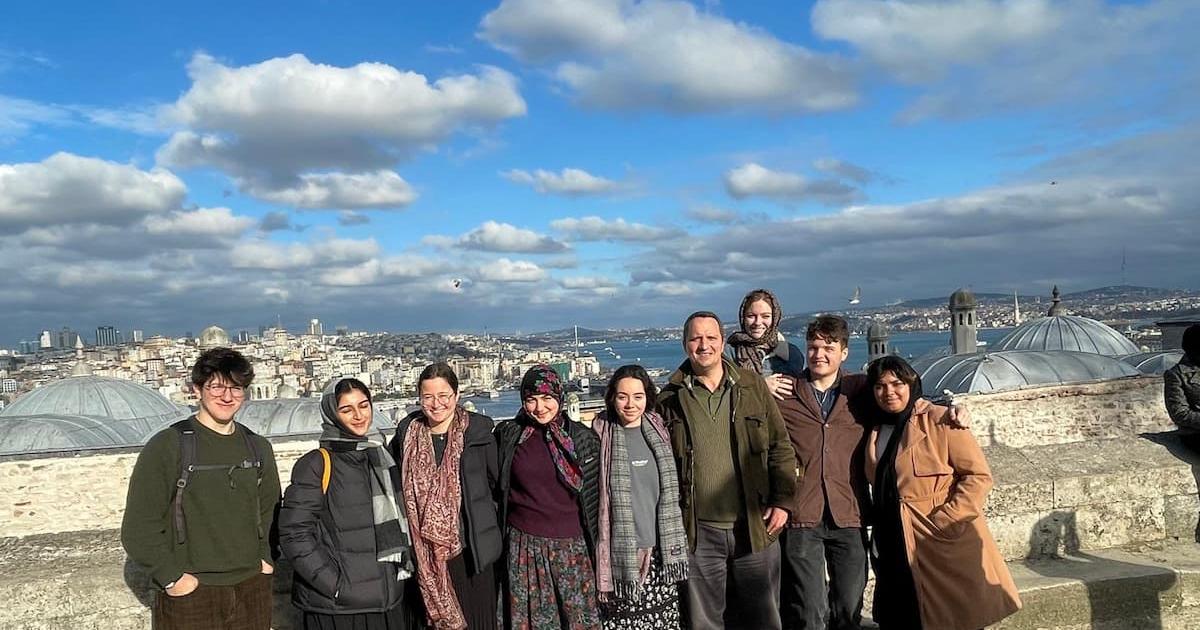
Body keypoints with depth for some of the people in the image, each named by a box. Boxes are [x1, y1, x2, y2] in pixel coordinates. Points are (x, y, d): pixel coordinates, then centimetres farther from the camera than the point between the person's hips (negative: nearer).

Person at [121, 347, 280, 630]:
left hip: (252, 591, 4)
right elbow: (139, 528, -7)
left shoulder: (258, 448, 8)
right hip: (189, 595, -4)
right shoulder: (167, 446, -7)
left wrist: (266, 559, 7)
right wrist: (171, 577, -11)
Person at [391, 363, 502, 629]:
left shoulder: (478, 429, -5)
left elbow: (495, 480, 5)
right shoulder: (407, 433, 2)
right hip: (425, 550, 2)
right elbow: (397, 483, 15)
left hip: (468, 546, -2)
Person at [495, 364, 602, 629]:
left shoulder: (582, 437, 1)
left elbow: (594, 495, 6)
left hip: (572, 547, 0)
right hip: (524, 546, 0)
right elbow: (497, 489, 10)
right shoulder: (508, 436, 1)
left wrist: (596, 545, 5)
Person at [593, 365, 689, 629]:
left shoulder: (658, 431, 7)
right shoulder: (601, 435, -4)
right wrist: (598, 551, -2)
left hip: (659, 549, 3)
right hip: (621, 552, -3)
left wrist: (674, 544, 14)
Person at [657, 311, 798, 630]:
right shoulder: (671, 397, 0)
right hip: (698, 531, 0)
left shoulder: (752, 385, 2)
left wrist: (783, 501, -3)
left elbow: (780, 446, 4)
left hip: (754, 526, 1)